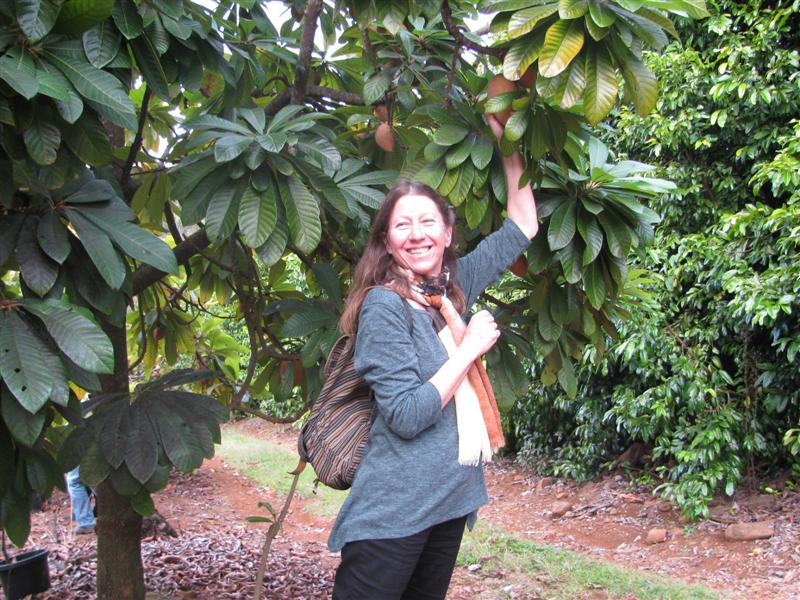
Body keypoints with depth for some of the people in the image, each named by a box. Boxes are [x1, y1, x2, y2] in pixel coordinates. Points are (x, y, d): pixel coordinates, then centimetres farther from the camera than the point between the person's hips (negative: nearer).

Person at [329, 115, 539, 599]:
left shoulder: (456, 284, 5)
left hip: (452, 499, 7)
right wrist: (471, 347, -14)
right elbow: (406, 417, -21)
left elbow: (523, 227, 15)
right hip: (394, 510, -7)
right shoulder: (384, 305, -14)